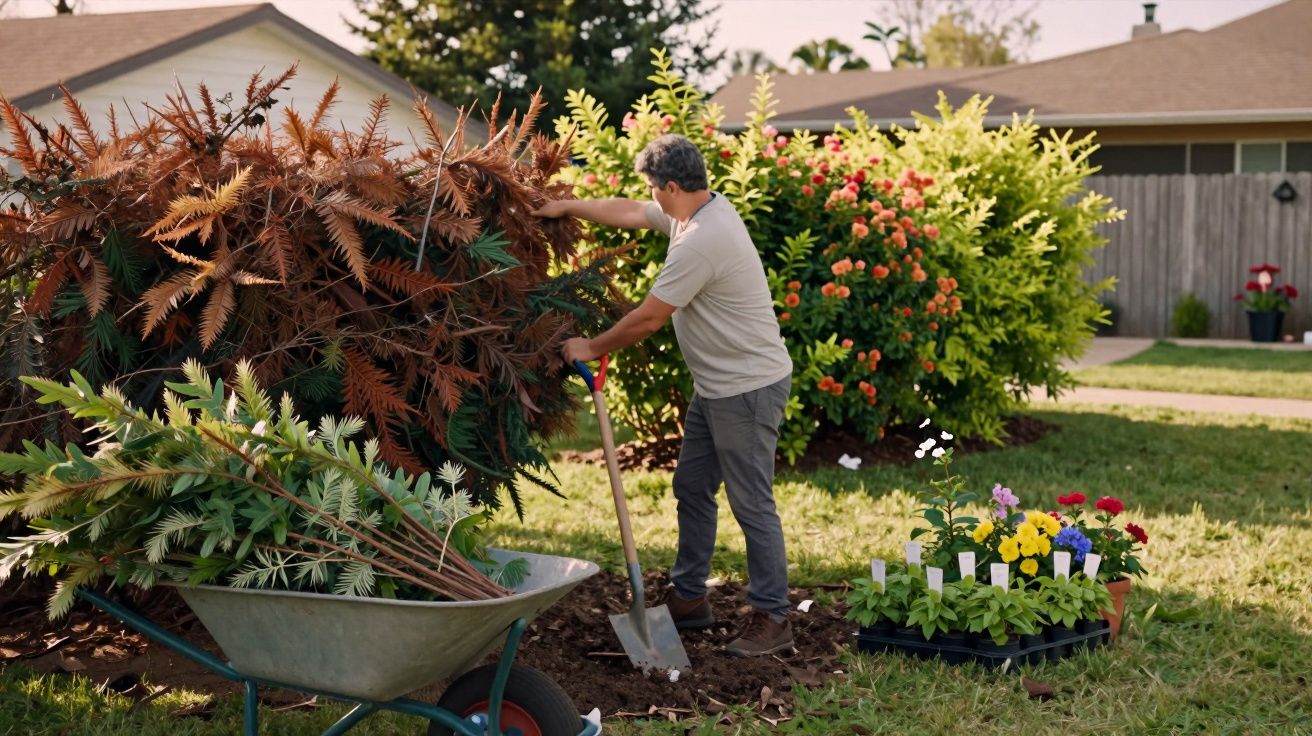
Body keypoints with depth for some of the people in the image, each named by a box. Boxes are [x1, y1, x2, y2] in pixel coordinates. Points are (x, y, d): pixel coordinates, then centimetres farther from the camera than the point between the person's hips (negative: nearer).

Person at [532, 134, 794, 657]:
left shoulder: (701, 241, -26)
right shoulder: (699, 210, 6)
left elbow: (648, 319, -20)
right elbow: (628, 213, 22)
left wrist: (592, 348, -6)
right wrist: (567, 207, 25)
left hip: (748, 388, -11)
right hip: (715, 385, 11)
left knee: (751, 504, -5)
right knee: (692, 487, 17)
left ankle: (772, 619, 4)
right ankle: (689, 599, 28)